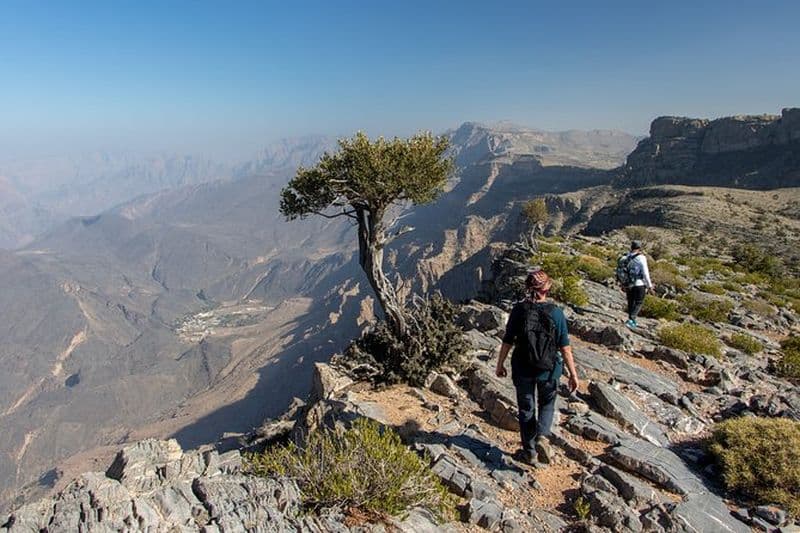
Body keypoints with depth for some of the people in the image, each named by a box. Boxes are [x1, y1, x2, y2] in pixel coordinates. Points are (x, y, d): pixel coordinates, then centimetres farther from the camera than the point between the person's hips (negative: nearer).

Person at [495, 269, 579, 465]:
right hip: (549, 370, 0)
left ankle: (530, 452, 28)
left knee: (526, 409, 17)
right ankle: (542, 437, 2)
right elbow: (565, 348, -9)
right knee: (547, 404, 25)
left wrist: (500, 364, 7)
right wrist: (573, 374, 1)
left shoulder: (519, 310, -11)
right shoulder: (556, 313, -12)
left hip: (523, 370, 0)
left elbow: (507, 341, -7)